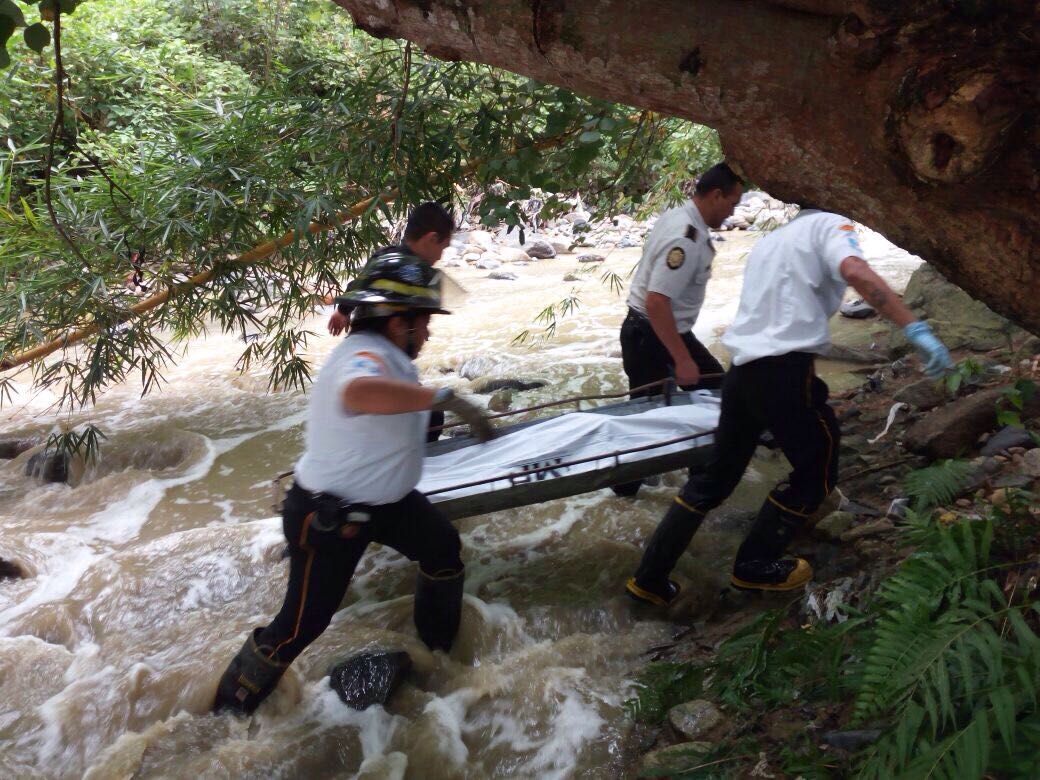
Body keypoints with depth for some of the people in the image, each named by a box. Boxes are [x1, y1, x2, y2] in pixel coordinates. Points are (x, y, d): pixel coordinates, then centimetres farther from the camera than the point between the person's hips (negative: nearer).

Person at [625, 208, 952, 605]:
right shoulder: (829, 224, 3)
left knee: (716, 475, 16)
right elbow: (856, 272, -18)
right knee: (817, 470, 14)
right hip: (784, 372, -7)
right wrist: (916, 328, -24)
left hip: (740, 371, 8)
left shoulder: (768, 241, 26)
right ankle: (756, 567, 21)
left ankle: (650, 577, 18)